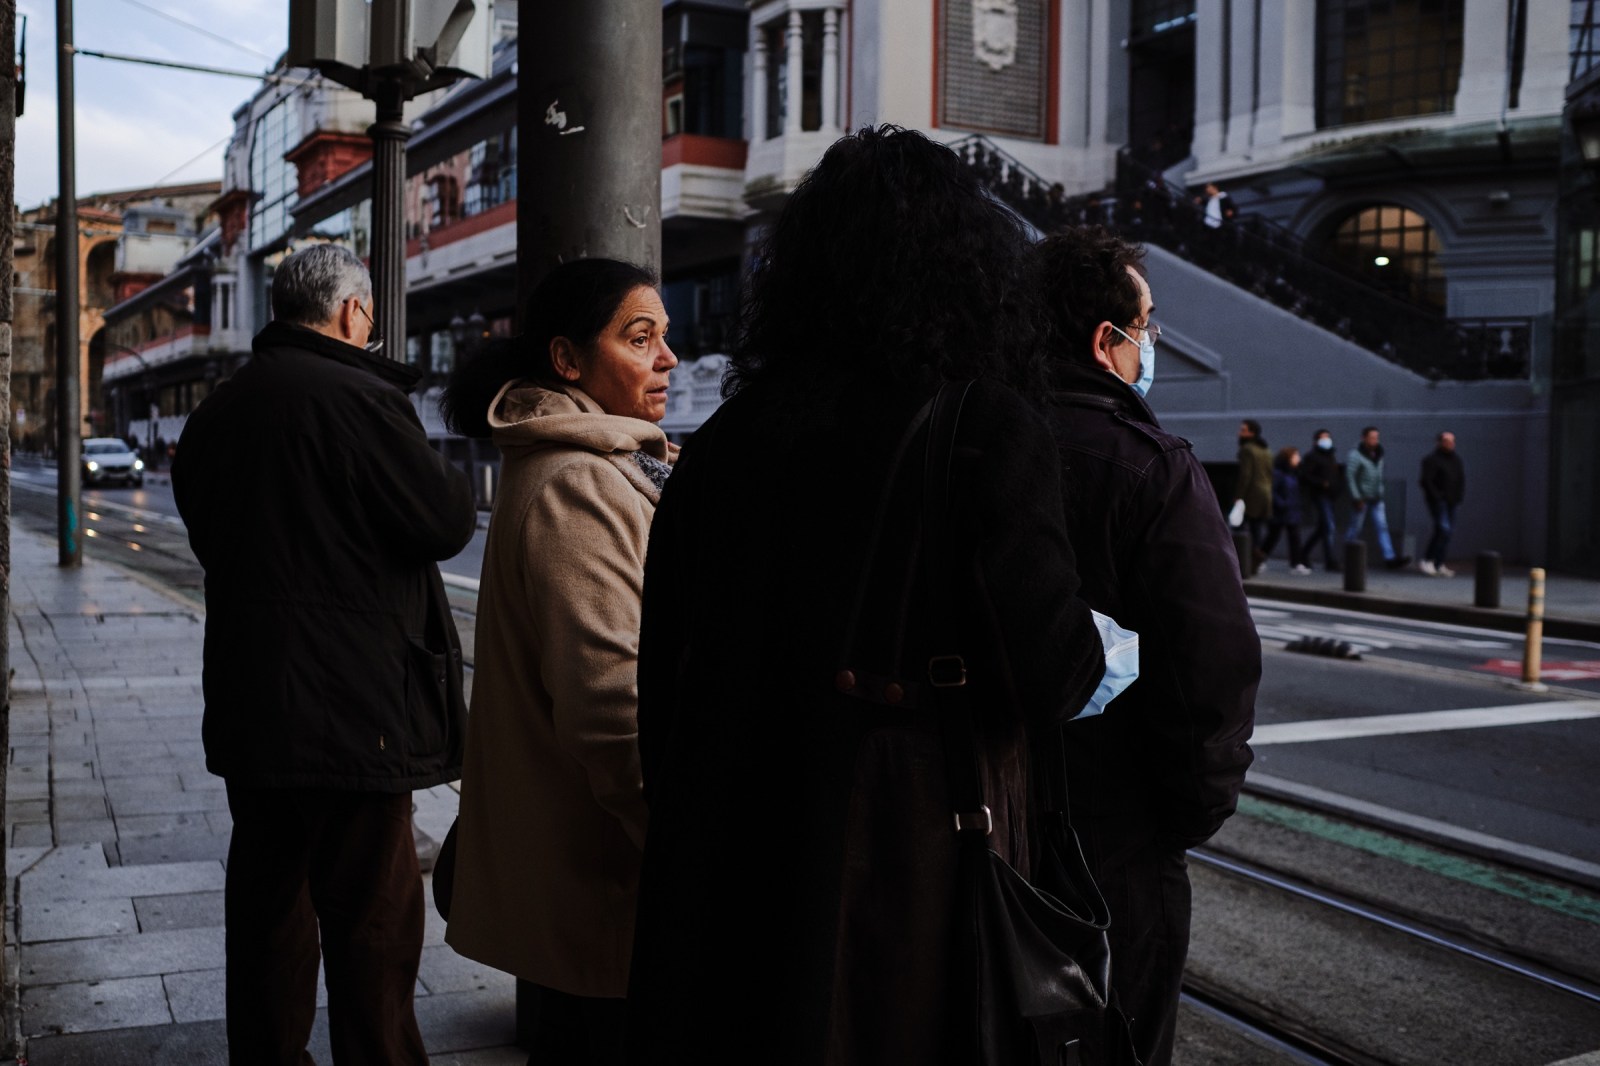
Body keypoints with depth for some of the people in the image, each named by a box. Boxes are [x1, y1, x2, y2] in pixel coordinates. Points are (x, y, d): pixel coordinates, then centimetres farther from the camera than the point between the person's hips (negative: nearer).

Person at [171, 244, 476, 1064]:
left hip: (245, 704, 8)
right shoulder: (357, 399, -16)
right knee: (372, 915, 1)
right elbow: (447, 523, -15)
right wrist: (449, 480, 4)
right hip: (351, 707, -8)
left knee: (267, 901, 19)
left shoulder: (215, 412, 10)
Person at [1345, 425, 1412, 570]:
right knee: (1356, 528, 2)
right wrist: (1357, 498, -19)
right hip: (1362, 498, -6)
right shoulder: (1355, 455, -12)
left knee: (1382, 527, -3)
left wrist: (1380, 492, 17)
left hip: (1376, 498, 6)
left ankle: (1390, 558, -11)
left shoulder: (1378, 454, 10)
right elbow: (1350, 477, -16)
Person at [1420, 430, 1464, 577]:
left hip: (1451, 501, 8)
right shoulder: (1431, 459, -9)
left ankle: (1439, 564, 13)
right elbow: (1426, 481, -14)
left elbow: (1461, 478, 21)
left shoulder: (1456, 459, 15)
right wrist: (1437, 496, -16)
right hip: (1438, 500, -8)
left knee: (1449, 530, 7)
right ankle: (1427, 560, -14)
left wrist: (1459, 495, 6)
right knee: (1443, 528, -20)